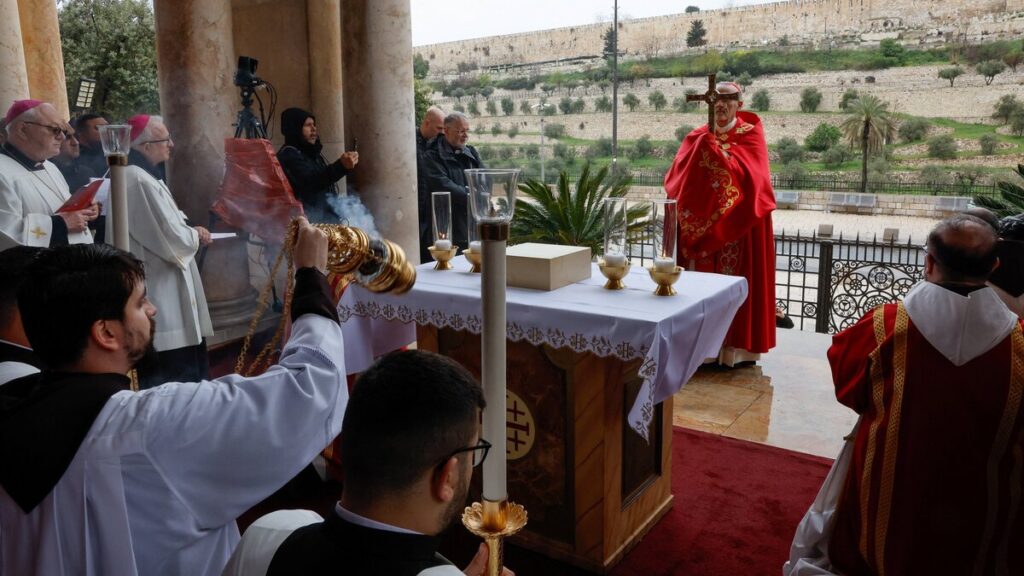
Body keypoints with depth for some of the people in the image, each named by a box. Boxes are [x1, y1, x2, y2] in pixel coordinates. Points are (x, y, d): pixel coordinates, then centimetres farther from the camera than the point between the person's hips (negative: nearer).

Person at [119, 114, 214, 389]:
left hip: (158, 289, 11)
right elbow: (171, 237, -22)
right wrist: (196, 236, -4)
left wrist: (189, 232, 7)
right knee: (172, 371, -1)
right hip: (160, 293, -11)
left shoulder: (137, 175, 12)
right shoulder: (141, 180, -20)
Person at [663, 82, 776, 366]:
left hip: (740, 227, -2)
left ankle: (736, 346, 7)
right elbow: (675, 180, -5)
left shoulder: (751, 135, 1)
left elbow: (747, 175, -17)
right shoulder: (697, 137, 9)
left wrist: (713, 148, -19)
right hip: (701, 225, 3)